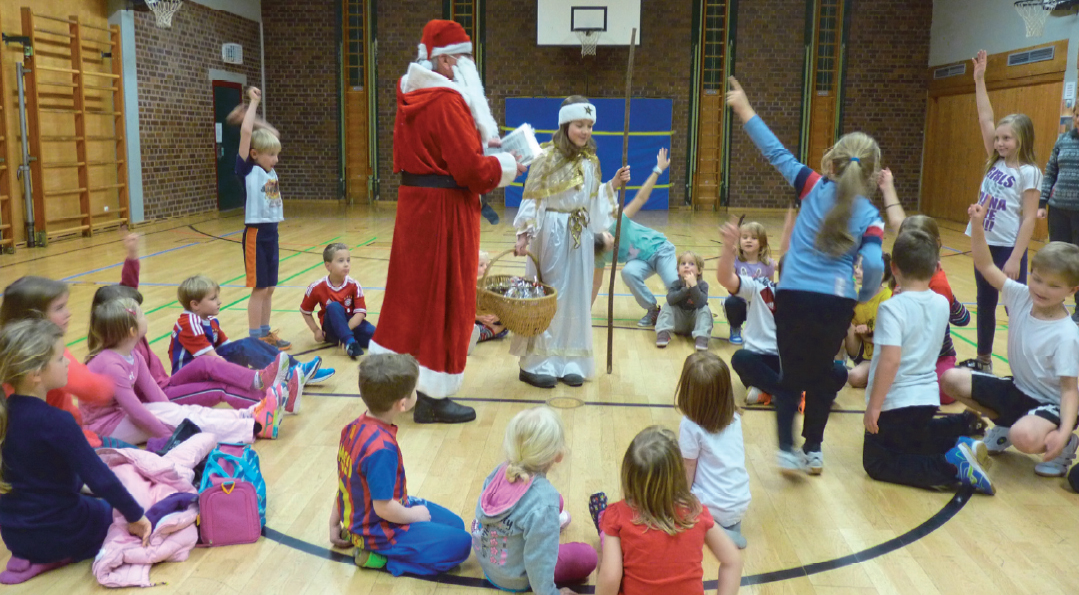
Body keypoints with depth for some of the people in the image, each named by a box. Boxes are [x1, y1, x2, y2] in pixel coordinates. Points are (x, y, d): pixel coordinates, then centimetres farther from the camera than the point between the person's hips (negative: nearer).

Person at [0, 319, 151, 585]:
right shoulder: (56, 422, -27)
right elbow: (99, 477, -25)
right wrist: (134, 515, -14)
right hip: (56, 531, -7)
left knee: (95, 500, 34)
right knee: (142, 525, 16)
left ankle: (32, 554, 11)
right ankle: (58, 556, 1)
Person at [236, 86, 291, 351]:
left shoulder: (271, 171, 9)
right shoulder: (247, 169, -8)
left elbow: (272, 134, 21)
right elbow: (246, 132, -19)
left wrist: (255, 109, 16)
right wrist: (253, 103, -11)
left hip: (272, 232, 7)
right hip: (256, 233, -7)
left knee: (269, 288, 12)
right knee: (259, 289, -2)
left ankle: (265, 333, 22)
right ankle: (255, 338, 6)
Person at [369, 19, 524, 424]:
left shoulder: (411, 96, 10)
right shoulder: (447, 101, -18)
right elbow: (471, 169, -21)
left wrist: (480, 144, 8)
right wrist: (508, 165, -5)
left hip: (414, 203, 9)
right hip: (445, 210, -9)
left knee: (411, 292, 17)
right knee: (446, 299, 0)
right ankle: (433, 398, 8)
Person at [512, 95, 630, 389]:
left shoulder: (591, 161, 8)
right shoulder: (547, 157, -9)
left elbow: (593, 201, 13)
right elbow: (531, 198, -11)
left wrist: (613, 185, 1)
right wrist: (524, 233, -18)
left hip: (581, 233, 6)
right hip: (551, 231, -5)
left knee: (575, 297, 8)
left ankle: (570, 361, 16)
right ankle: (536, 363, 7)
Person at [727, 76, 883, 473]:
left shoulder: (814, 188, 2)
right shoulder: (870, 216, 1)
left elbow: (776, 153, 7)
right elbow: (873, 265, -13)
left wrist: (744, 109, 13)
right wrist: (865, 298, 7)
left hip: (793, 297, 0)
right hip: (837, 304, 0)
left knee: (791, 377, 13)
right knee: (822, 374, 20)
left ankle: (787, 449, 1)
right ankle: (813, 450, 27)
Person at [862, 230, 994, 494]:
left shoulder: (892, 308, -21)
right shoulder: (942, 303, 0)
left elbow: (890, 359, -30)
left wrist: (873, 406, -23)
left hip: (896, 403, -8)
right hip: (927, 398, 8)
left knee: (876, 463, 0)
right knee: (910, 441, 35)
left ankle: (949, 467, -16)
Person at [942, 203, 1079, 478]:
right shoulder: (1021, 297, -10)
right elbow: (986, 266, -10)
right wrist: (977, 226, -25)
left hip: (1050, 404, -7)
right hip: (1018, 389, 7)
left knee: (1023, 438, -38)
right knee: (952, 379, -3)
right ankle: (1004, 425, 16)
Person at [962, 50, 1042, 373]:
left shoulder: (1028, 173, -11)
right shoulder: (996, 162, 6)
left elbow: (1029, 219, -14)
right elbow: (985, 119, 4)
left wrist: (1015, 259, -19)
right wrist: (979, 79, 0)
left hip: (1008, 248, -7)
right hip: (985, 244, 7)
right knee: (985, 303, 15)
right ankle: (983, 360, 27)